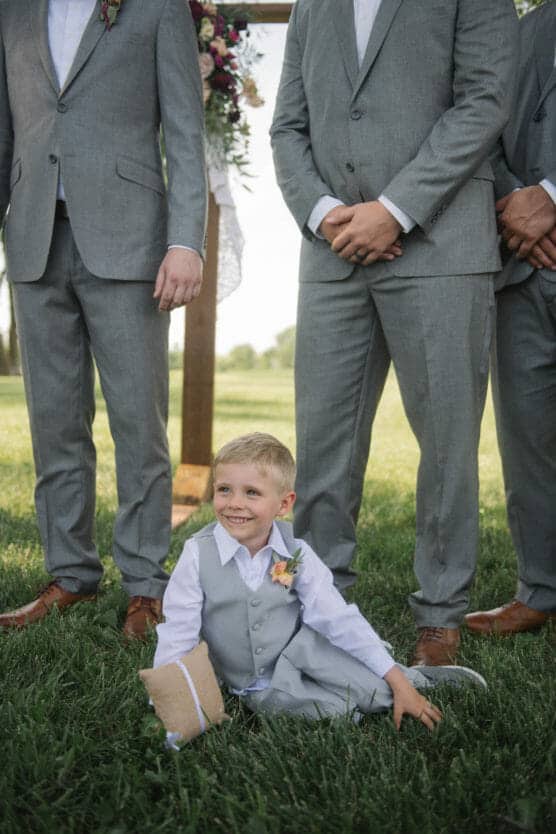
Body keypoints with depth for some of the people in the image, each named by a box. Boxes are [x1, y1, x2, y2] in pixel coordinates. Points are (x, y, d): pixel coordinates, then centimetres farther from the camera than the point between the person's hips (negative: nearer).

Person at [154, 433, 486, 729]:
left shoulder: (296, 554, -10)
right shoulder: (198, 555, -14)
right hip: (256, 688, -1)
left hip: (300, 653, 2)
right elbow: (176, 636, -12)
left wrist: (399, 683, -15)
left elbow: (341, 621, -11)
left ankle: (415, 680, -3)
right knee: (332, 710, -24)